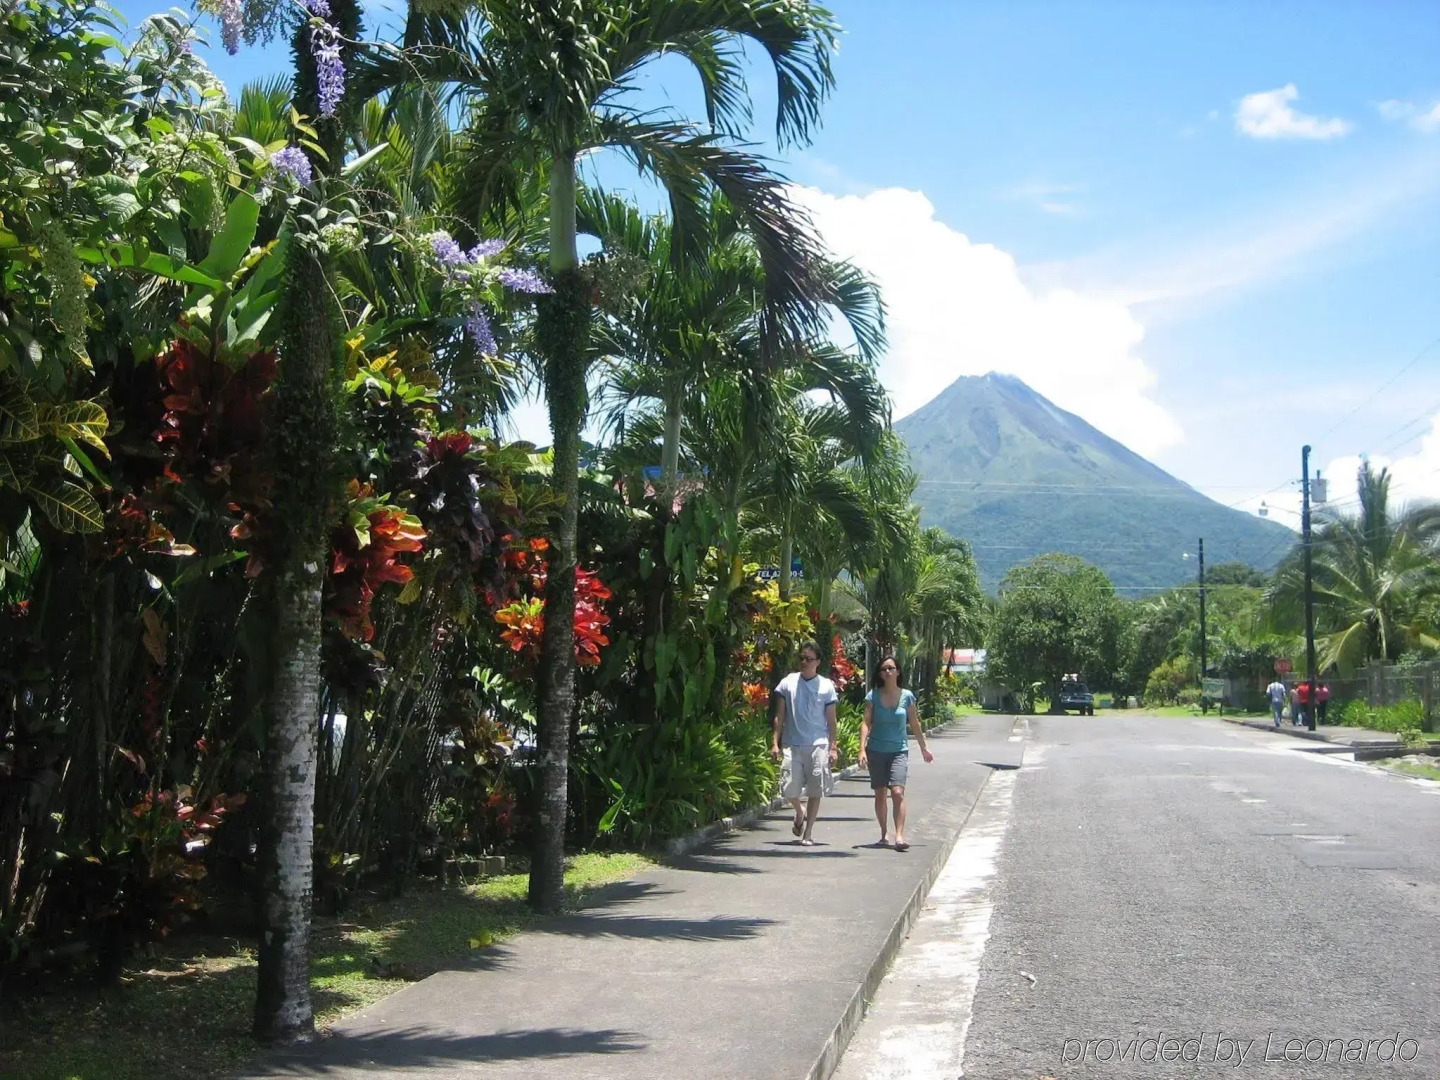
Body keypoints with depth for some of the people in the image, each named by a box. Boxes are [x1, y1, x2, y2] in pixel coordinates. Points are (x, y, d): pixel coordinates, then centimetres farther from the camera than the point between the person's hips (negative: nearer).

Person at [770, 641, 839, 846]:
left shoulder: (826, 686, 4)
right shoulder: (788, 683, 6)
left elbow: (831, 720, 7)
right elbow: (780, 715, 9)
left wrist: (833, 747, 0)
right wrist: (775, 742, 2)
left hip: (818, 744, -1)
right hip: (792, 744, 1)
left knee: (815, 791, -2)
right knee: (790, 789, -3)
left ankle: (807, 833, 8)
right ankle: (800, 813, 29)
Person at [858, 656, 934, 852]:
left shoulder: (907, 696, 0)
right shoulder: (873, 696, -2)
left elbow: (914, 724, 12)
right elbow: (866, 723, -4)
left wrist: (924, 748, 19)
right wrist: (862, 749, -14)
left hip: (899, 751, -1)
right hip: (876, 751, 1)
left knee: (898, 792, -15)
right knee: (880, 795, 8)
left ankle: (899, 836, -18)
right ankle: (883, 834, 21)